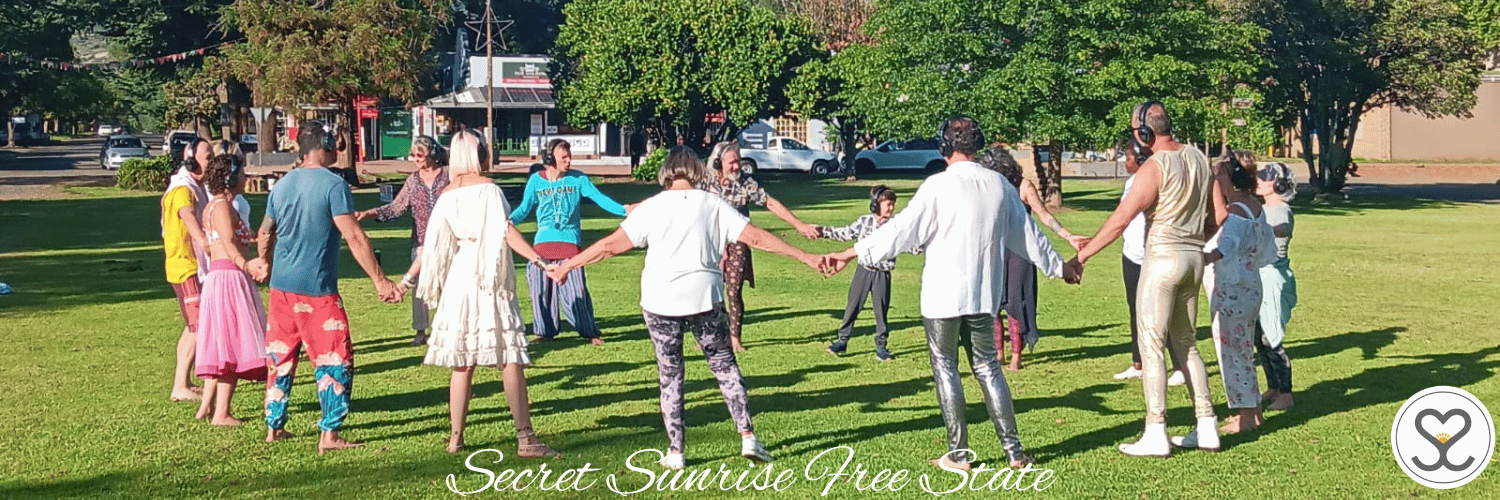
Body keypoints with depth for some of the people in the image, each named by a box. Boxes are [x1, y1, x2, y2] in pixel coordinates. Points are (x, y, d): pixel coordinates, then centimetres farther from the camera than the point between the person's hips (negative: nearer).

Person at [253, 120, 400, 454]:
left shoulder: (282, 185, 10)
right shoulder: (333, 184, -12)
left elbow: (265, 232, 22)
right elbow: (354, 237, -18)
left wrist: (265, 263, 41)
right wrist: (379, 280, -17)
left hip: (282, 286, 7)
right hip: (317, 289, -7)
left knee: (280, 357, 17)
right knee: (334, 361, 1)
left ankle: (274, 427, 24)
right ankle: (329, 435, -2)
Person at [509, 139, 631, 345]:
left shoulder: (577, 179, 2)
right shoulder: (536, 180, 4)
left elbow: (599, 197, -4)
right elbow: (524, 208, 7)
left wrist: (623, 210, -17)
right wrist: (509, 220, -11)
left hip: (570, 242, -2)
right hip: (543, 243, 2)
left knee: (575, 290, -6)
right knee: (541, 289, 5)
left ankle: (590, 332, 7)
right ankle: (545, 331, 21)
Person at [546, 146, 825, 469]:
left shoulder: (652, 208, -2)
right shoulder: (712, 205, 0)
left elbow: (613, 244, -4)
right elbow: (756, 237, 0)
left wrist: (567, 266, 5)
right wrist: (806, 258, 6)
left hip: (660, 302, 0)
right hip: (705, 298, 1)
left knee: (670, 375, 9)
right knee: (725, 366, 13)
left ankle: (676, 451, 11)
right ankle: (748, 437, 7)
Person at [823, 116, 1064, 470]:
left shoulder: (939, 186, -12)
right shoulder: (999, 185, 4)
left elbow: (902, 228, -16)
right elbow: (1028, 234, 14)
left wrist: (851, 254, -12)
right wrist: (1059, 267, 28)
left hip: (943, 296, -5)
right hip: (983, 294, 5)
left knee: (945, 368, 7)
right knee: (988, 367, 14)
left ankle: (958, 454, 7)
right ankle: (1014, 451, 12)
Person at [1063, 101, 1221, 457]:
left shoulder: (1154, 167, -14)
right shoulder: (1198, 159, 10)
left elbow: (1120, 220, -20)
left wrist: (1080, 257, -17)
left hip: (1163, 257, -8)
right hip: (1194, 257, 8)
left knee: (1151, 345, -3)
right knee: (1185, 344, 16)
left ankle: (1156, 435, -4)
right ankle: (1207, 427, 15)